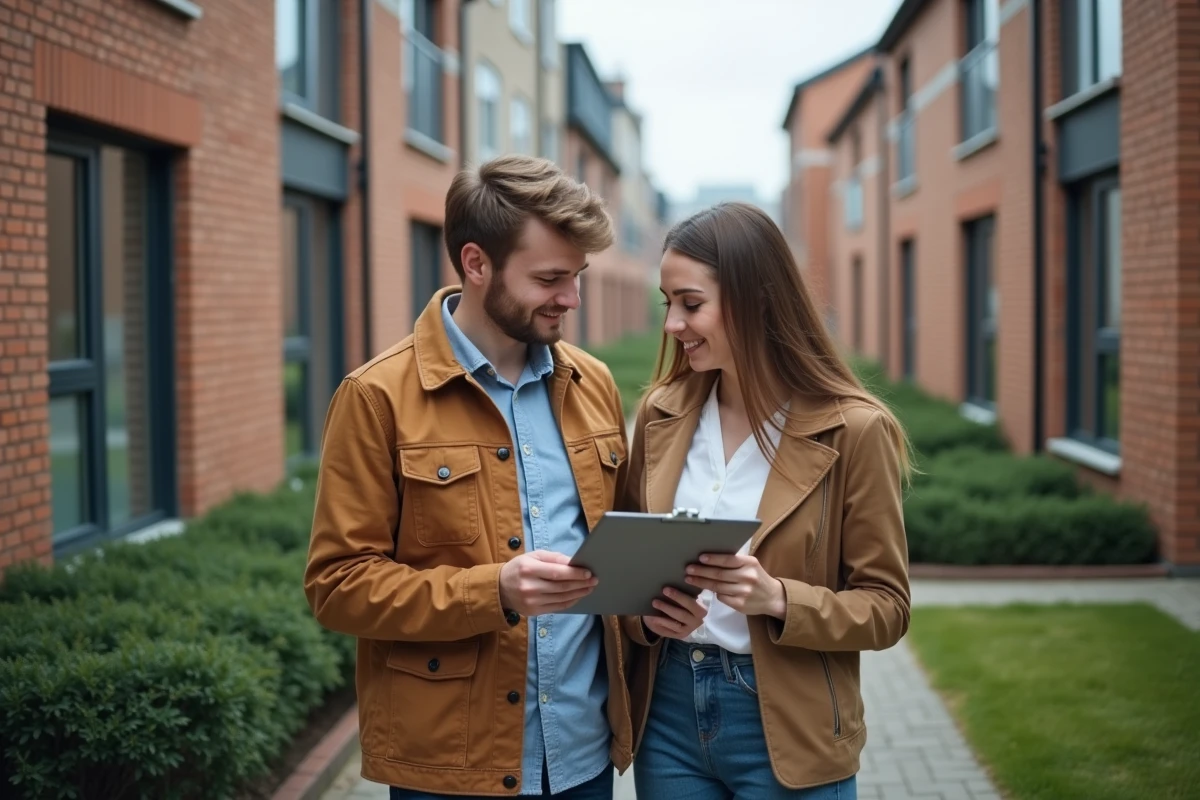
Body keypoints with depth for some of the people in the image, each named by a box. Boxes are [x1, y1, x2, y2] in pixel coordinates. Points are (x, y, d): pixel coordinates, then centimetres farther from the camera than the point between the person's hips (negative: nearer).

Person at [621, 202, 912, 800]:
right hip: (668, 711, 4)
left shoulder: (853, 429, -12)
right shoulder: (660, 413, 1)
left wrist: (778, 598, -24)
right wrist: (646, 611, -11)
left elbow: (885, 606, -8)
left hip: (786, 729, -4)